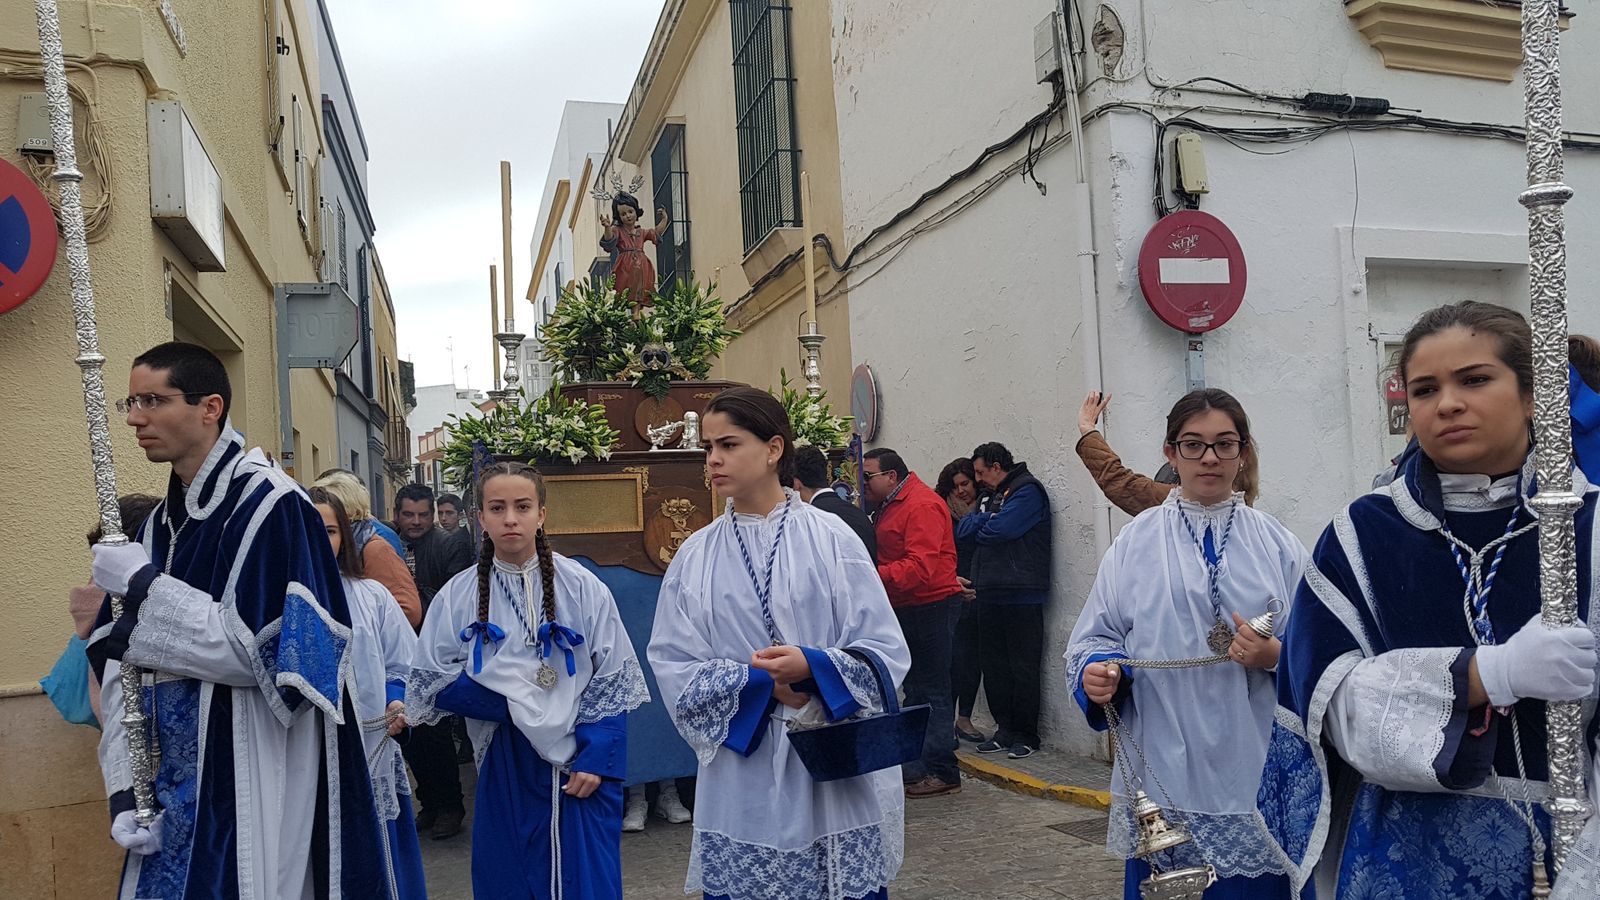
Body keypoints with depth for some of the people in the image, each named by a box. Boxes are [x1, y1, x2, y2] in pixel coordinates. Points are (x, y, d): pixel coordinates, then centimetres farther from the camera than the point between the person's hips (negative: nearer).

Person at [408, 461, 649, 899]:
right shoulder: (458, 596, 0)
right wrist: (508, 701, -13)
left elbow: (612, 682, -3)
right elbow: (430, 685, 0)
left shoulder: (582, 587, -4)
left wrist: (597, 759, -12)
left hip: (579, 766, -1)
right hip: (505, 769, 2)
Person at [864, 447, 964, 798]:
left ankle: (942, 772, 1)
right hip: (906, 609, 10)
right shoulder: (888, 507, 16)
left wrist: (872, 575, -30)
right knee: (915, 689, 14)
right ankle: (916, 767, 22)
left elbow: (920, 568, -26)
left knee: (932, 690, -5)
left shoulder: (922, 506, -17)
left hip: (932, 607, -10)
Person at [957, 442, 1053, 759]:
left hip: (1022, 596, -8)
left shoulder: (1027, 491, -7)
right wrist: (988, 520, -7)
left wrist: (979, 529, 1)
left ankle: (1026, 735, 8)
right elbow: (962, 530, 9)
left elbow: (1001, 529, -19)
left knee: (1023, 668, -1)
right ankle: (1006, 730, 19)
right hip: (990, 595, 8)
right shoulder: (989, 495, 20)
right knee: (994, 667, 11)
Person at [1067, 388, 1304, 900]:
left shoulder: (1278, 546, 6)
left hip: (1255, 771, 1)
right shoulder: (1135, 543, 2)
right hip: (1164, 768, -1)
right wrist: (1099, 672, -18)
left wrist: (1275, 655, -12)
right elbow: (1097, 640, 2)